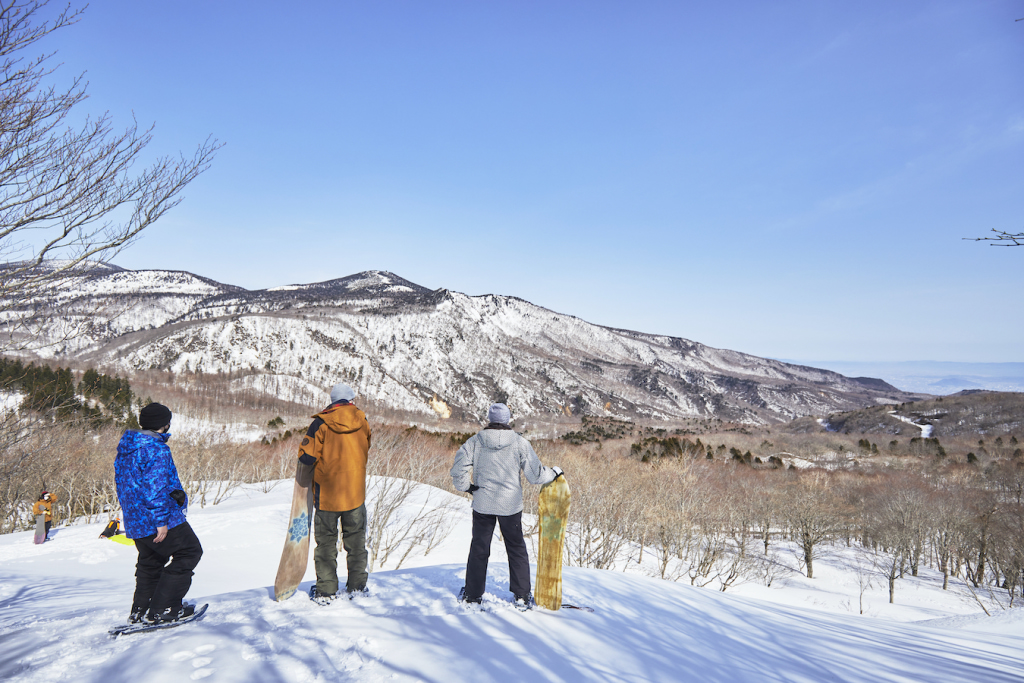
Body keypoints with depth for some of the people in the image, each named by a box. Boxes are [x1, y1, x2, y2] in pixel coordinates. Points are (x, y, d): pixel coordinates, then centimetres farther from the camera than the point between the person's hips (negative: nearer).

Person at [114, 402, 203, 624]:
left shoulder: (126, 449, 12)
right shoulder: (157, 450, -19)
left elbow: (122, 482, 21)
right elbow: (156, 488, -24)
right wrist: (161, 520, -21)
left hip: (135, 522, 9)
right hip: (157, 521, -9)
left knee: (149, 563, 22)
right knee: (189, 553, 2)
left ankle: (140, 610, 22)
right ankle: (162, 607, -2)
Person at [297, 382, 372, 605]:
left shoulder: (321, 423, -11)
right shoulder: (362, 420, 0)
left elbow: (306, 456, -12)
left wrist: (303, 479, 7)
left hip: (327, 492, -3)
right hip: (356, 490, 3)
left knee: (326, 541, 8)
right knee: (356, 539, 16)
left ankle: (325, 591, 11)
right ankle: (357, 585, 21)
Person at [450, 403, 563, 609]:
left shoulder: (475, 441, -6)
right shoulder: (520, 443, -9)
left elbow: (458, 469, -10)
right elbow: (536, 475, -7)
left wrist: (467, 487, 6)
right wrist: (554, 472, 11)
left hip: (482, 504, 1)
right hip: (510, 506, -1)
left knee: (479, 548, 15)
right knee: (516, 548, 16)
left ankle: (472, 594, 24)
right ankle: (522, 596, 18)